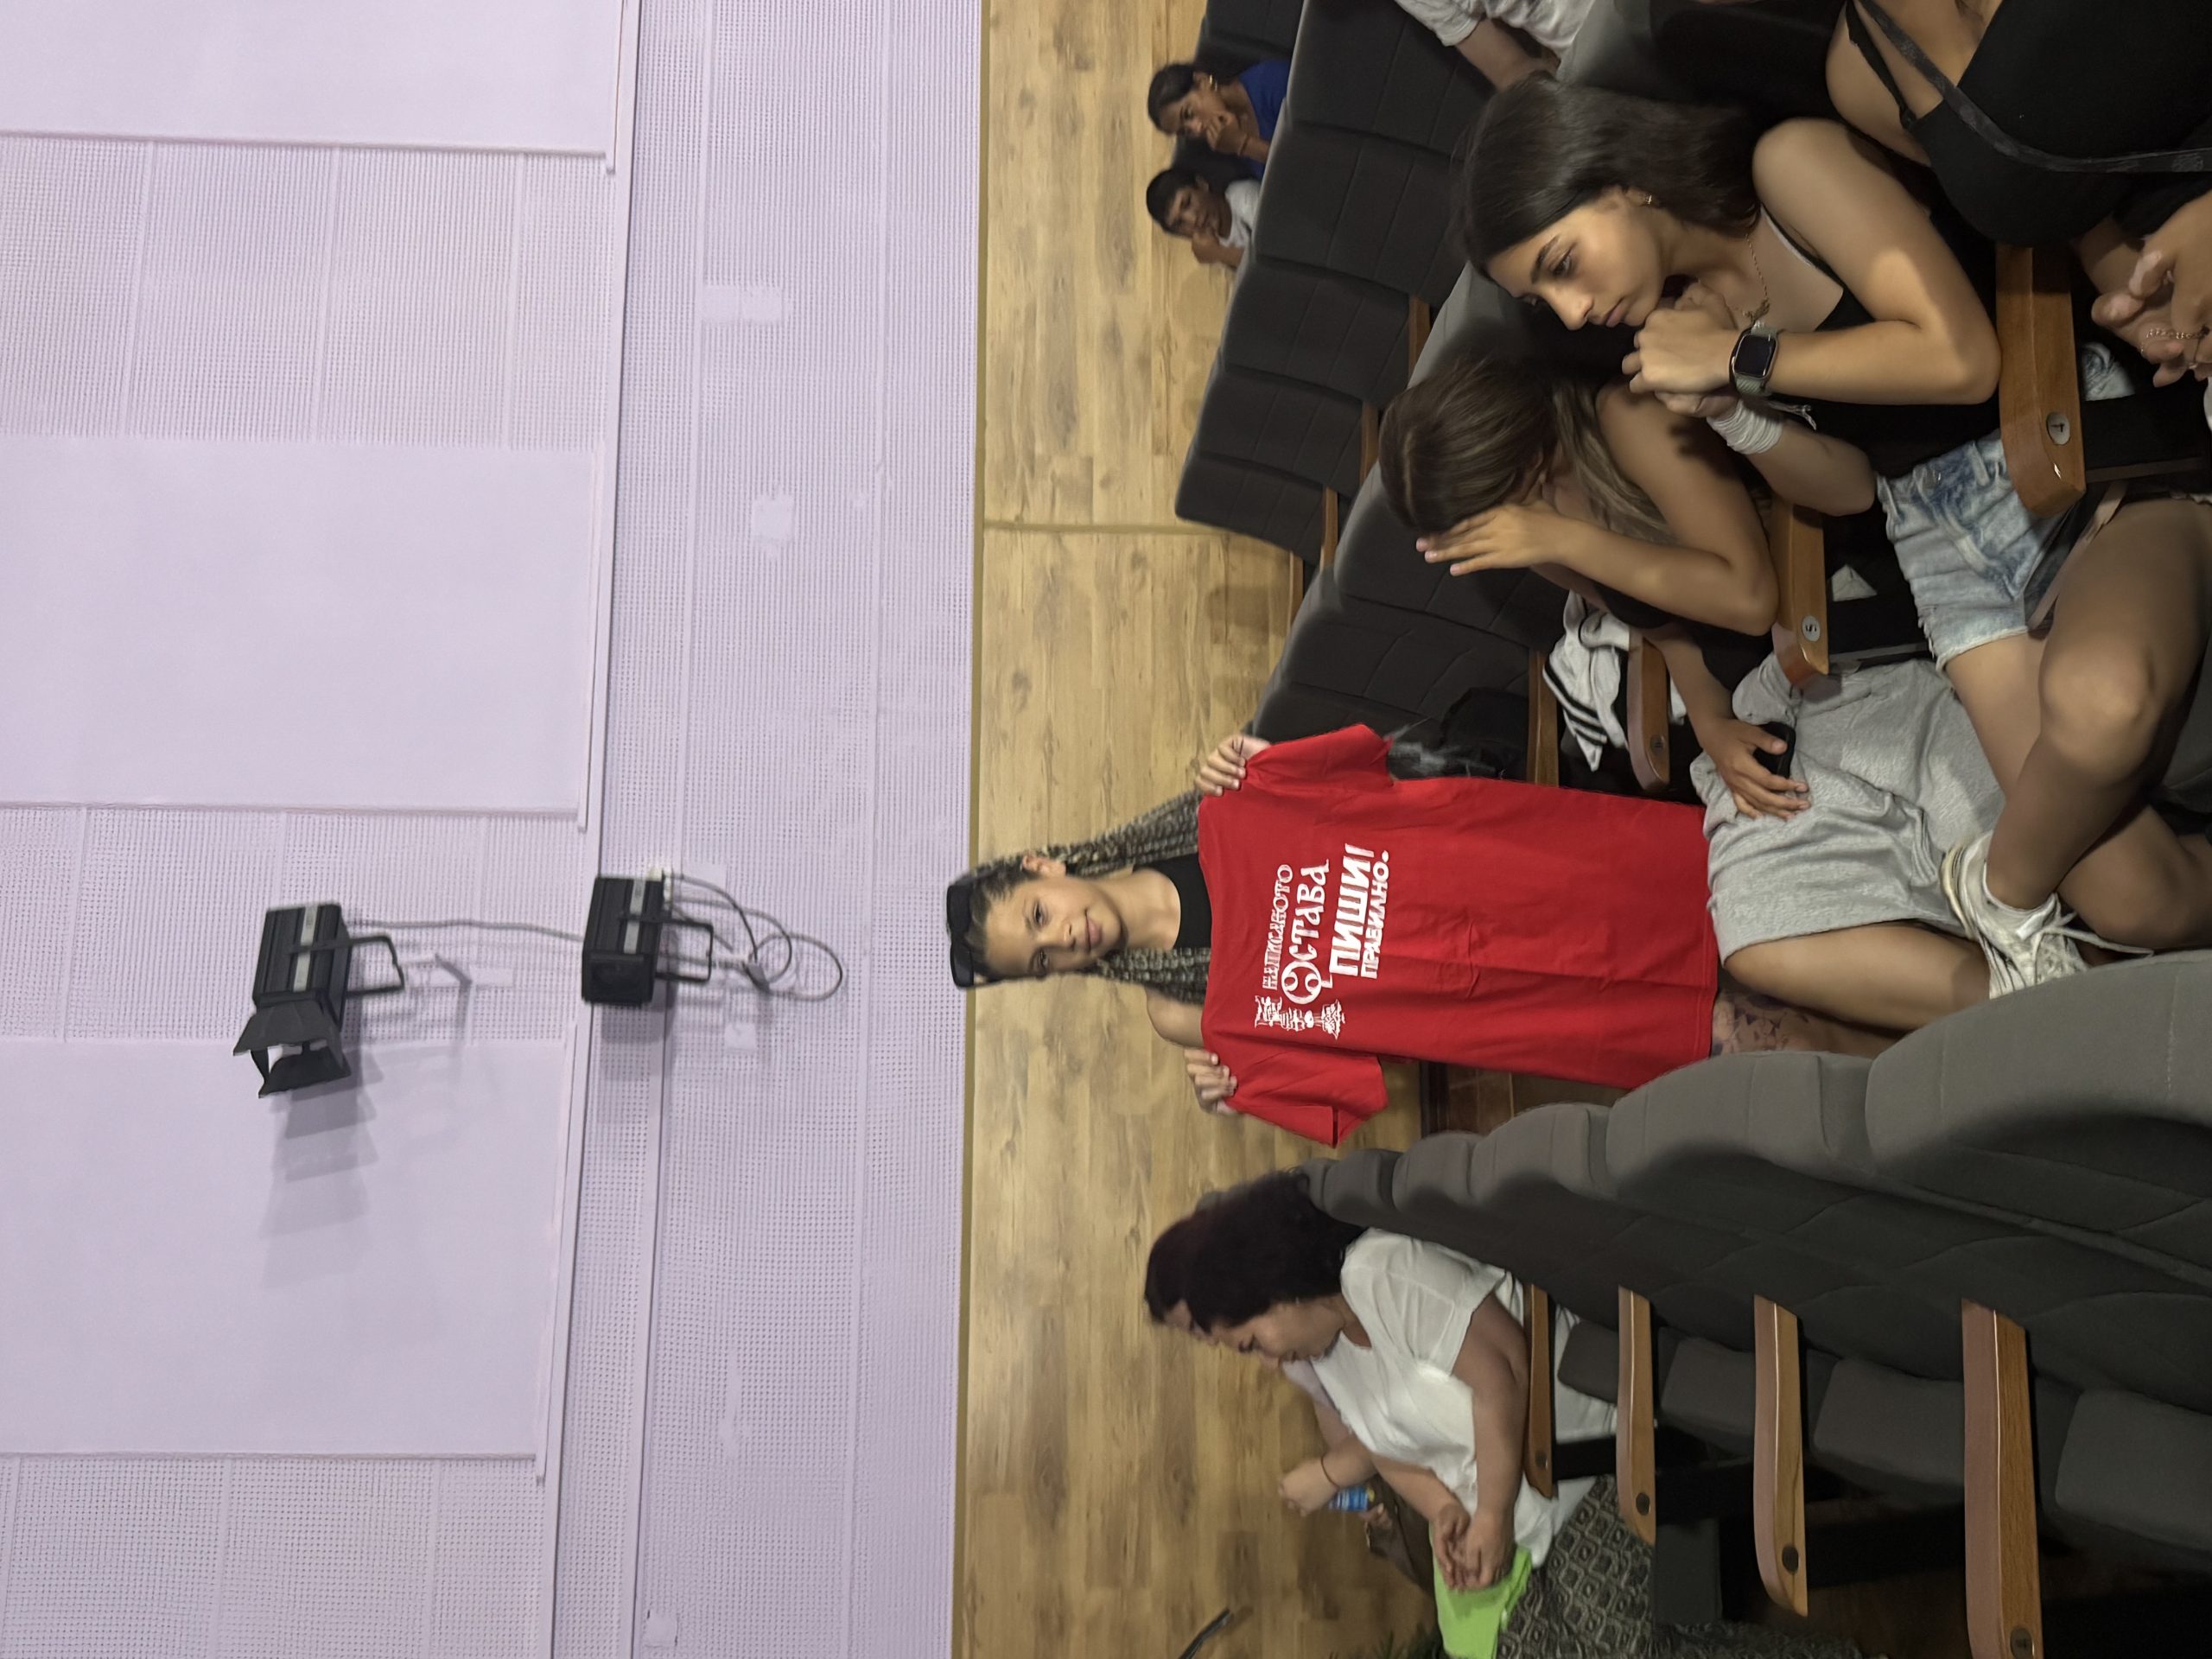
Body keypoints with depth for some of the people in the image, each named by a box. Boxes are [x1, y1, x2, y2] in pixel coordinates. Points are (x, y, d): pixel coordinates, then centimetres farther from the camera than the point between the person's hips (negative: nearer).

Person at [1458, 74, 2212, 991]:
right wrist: (1727, 409, -8)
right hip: (1947, 534, 5)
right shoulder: (1683, 318, 6)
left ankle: (1998, 881, -10)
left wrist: (1741, 358, -16)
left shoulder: (1794, 162, -14)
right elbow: (1849, 487, 10)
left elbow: (1960, 356, -23)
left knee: (2098, 696, -38)